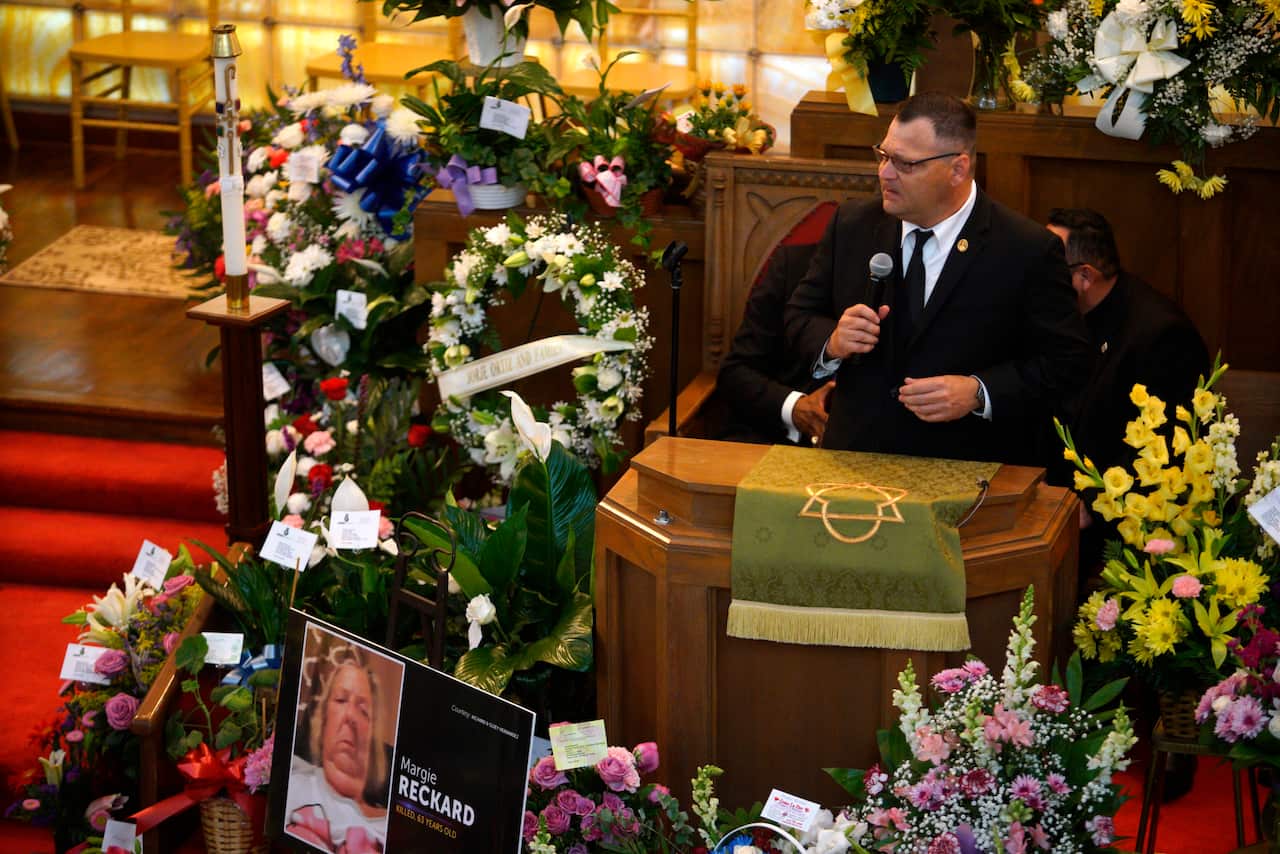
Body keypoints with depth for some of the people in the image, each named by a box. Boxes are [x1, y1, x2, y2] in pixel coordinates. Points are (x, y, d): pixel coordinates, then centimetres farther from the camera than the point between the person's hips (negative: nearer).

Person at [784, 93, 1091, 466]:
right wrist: (831, 343, -7)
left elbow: (1067, 362, -3)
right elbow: (799, 315, 15)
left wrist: (978, 393, -15)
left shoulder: (1027, 251, -6)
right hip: (856, 459, 3)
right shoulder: (851, 226, 7)